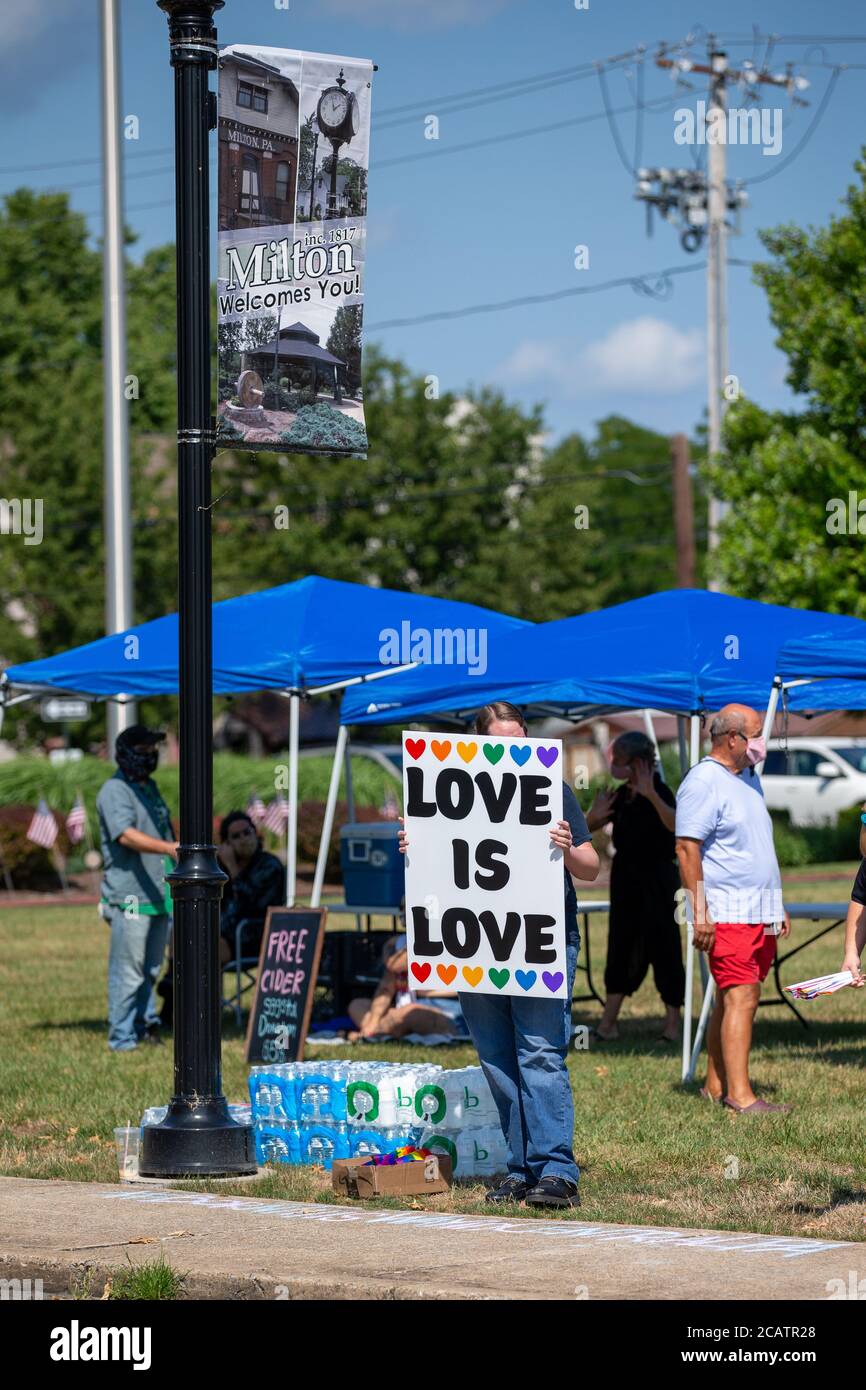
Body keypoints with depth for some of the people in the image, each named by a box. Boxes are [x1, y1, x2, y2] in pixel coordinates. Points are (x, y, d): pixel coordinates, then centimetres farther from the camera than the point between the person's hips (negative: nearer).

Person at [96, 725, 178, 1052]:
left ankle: (145, 1025, 22)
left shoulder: (150, 788, 19)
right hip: (129, 896, -8)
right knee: (128, 970, -6)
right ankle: (122, 1036, -2)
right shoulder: (114, 791, -9)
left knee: (150, 969, 13)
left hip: (160, 893, 8)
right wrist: (169, 848, -37)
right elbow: (126, 835, -24)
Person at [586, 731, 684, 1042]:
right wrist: (595, 815, -7)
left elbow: (675, 824, -34)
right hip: (625, 879, 7)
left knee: (663, 947, -3)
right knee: (622, 947, 9)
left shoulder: (659, 793, -14)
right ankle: (608, 1019, 12)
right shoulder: (621, 797, 7)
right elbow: (588, 827, 16)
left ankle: (672, 1022, 5)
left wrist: (651, 795, -45)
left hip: (657, 879, -7)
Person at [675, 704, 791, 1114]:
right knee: (740, 998, -14)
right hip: (727, 912, -9)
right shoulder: (702, 782, -11)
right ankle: (739, 1095, -17)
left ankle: (716, 1086, 15)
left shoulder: (749, 779, 18)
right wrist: (700, 913, -20)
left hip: (761, 912, 9)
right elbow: (687, 849, -16)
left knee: (732, 999, 10)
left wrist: (778, 905, 25)